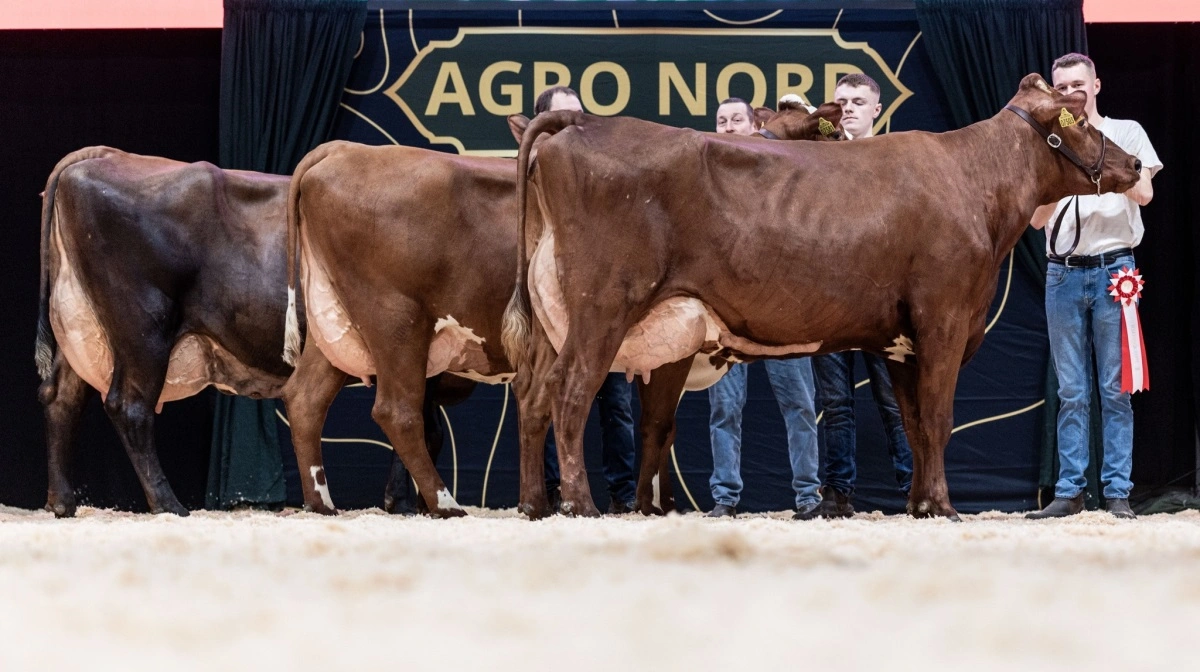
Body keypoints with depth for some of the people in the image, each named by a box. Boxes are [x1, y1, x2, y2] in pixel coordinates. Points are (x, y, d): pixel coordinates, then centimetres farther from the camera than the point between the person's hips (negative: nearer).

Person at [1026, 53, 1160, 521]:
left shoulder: (1125, 133, 5)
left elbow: (1144, 193, -8)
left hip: (1113, 268, -2)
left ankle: (1117, 493, -2)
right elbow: (1037, 219, 5)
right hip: (1063, 272, 2)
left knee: (1115, 389, -3)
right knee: (1071, 392, 3)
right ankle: (1069, 491, 5)